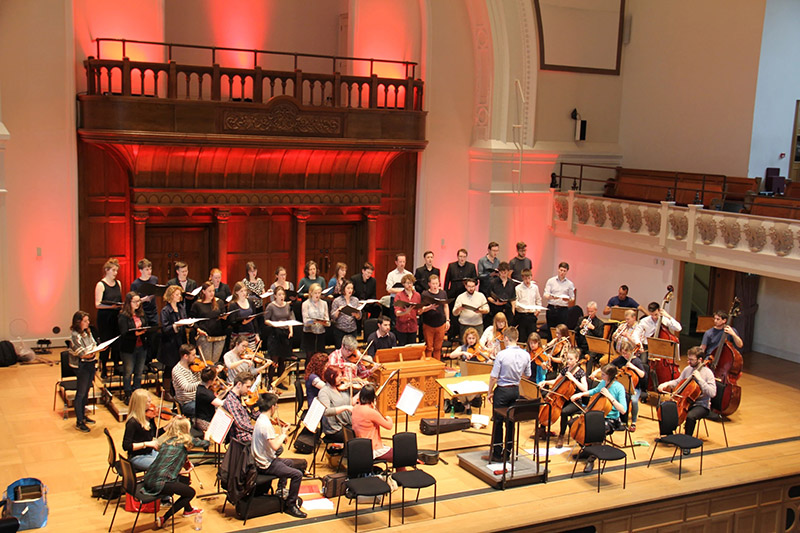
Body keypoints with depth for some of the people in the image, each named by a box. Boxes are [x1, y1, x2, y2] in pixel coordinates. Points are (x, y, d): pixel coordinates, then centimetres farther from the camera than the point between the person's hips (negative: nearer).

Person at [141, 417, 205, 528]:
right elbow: (203, 443, 8)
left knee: (185, 479, 26)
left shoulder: (165, 440, 13)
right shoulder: (184, 440, -5)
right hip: (158, 484, -8)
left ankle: (188, 509, 44)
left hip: (149, 480, 8)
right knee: (191, 492, 6)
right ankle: (163, 519, 5)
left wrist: (185, 462, 23)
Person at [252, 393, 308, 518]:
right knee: (297, 474, -18)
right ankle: (290, 505, -4)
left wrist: (281, 435, 3)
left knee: (289, 462, 33)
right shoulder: (266, 424, -26)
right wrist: (283, 433, -15)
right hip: (266, 465, -11)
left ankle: (281, 491, 43)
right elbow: (275, 446, -30)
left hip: (263, 460, 11)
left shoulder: (261, 419, 6)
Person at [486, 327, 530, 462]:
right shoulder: (525, 355, -3)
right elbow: (527, 375, 8)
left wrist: (490, 392, -3)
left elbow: (493, 377, -16)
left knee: (498, 422, 5)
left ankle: (497, 454, 11)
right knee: (511, 422, 15)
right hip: (516, 390, 5)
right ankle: (507, 451, 22)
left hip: (502, 391, -5)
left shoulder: (502, 355, -19)